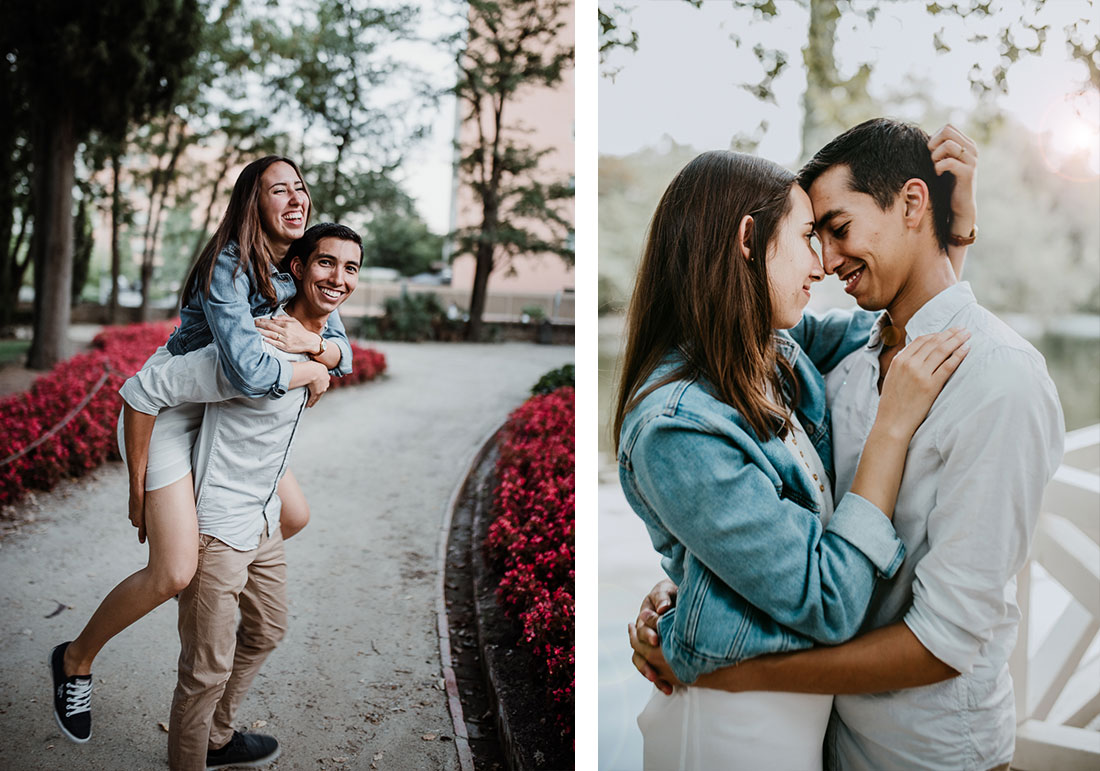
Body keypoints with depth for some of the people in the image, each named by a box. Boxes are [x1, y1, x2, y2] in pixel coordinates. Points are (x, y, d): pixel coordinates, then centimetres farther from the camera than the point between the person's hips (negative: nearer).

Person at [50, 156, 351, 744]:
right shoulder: (228, 266, -26)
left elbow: (342, 352, -3)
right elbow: (249, 371, -39)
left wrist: (312, 341, -25)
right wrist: (311, 373, -21)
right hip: (165, 411, -8)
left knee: (294, 516, 13)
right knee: (173, 573, -13)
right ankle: (75, 661, 12)